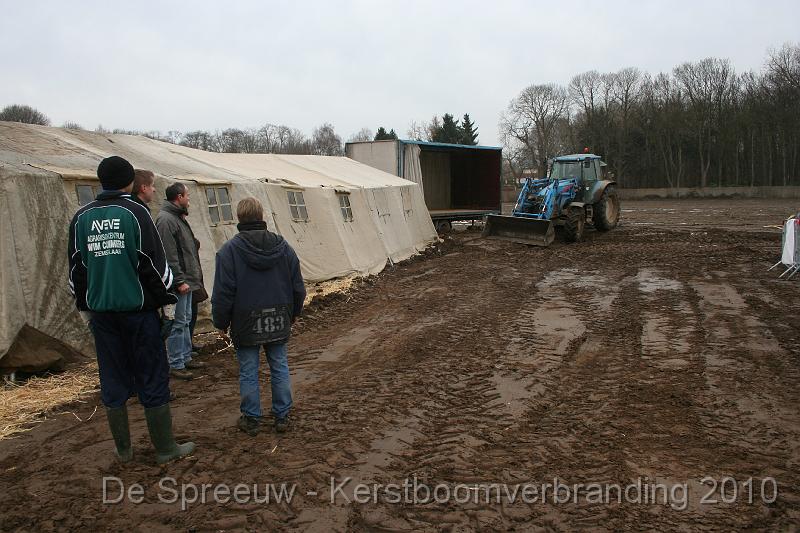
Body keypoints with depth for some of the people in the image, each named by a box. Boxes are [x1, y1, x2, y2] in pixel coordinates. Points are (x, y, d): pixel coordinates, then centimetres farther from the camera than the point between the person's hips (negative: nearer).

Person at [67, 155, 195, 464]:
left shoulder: (81, 218, 5)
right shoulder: (135, 212, -9)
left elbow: (76, 268, 10)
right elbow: (154, 263, -11)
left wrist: (84, 306, 21)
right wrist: (168, 299, 1)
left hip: (101, 312, 5)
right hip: (138, 309, -4)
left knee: (113, 381, 12)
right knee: (152, 380, 4)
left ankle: (123, 449, 22)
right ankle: (165, 448, 11)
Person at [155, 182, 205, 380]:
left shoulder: (178, 217, 16)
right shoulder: (166, 220, -16)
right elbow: (169, 256, -22)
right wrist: (179, 281, -22)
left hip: (186, 280, 11)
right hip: (179, 282, -11)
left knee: (185, 320, 17)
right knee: (178, 323, -4)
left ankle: (186, 358, 28)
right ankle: (175, 365, 4)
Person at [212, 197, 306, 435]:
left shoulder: (229, 250, -11)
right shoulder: (283, 246, 1)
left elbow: (222, 293, -11)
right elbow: (298, 286, 6)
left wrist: (221, 323, 2)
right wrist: (292, 314, 18)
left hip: (246, 324, -3)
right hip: (278, 322, 3)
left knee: (248, 372, 8)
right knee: (280, 368, 12)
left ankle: (251, 420, 18)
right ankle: (282, 417, 20)